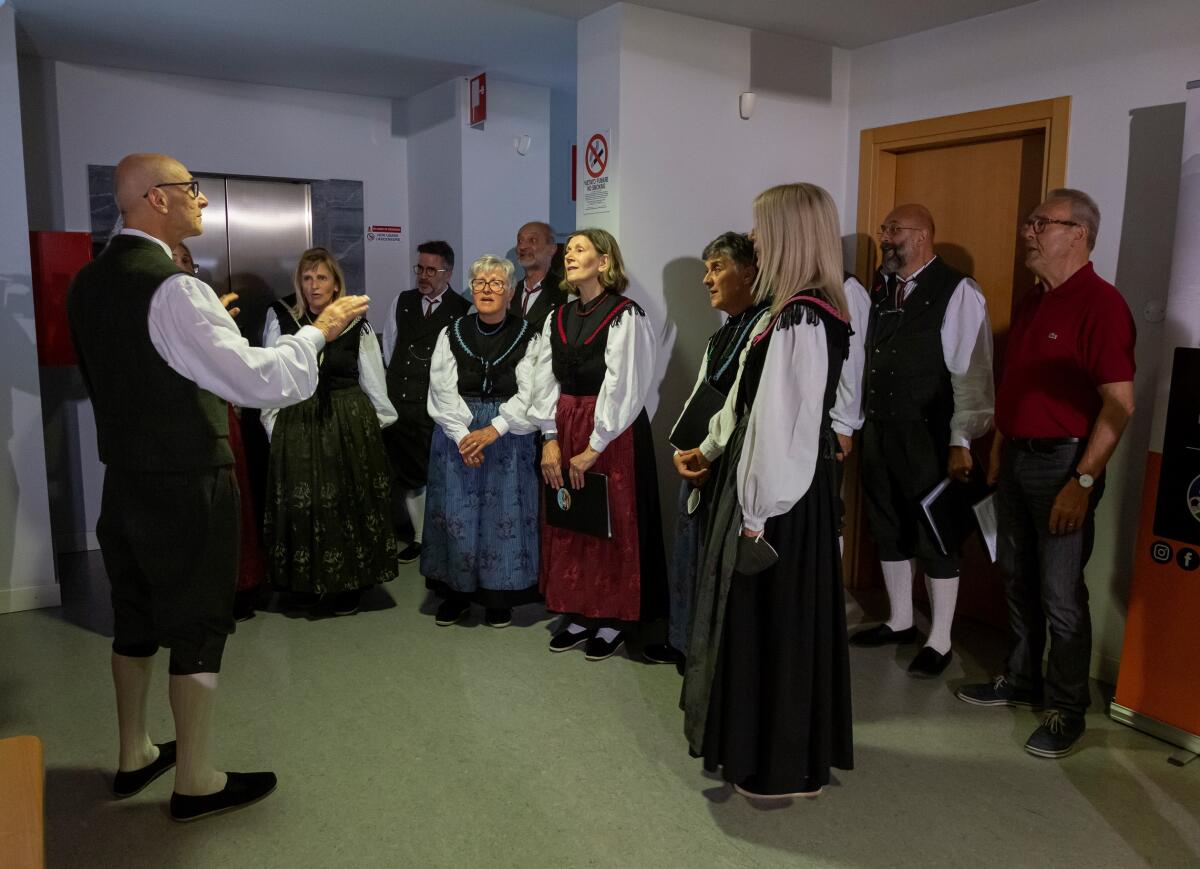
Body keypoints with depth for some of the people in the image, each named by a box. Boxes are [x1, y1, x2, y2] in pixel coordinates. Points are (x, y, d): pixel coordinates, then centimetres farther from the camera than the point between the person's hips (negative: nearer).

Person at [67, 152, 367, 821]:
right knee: (198, 628, 5)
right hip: (188, 485, -8)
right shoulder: (174, 290, -22)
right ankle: (196, 781, 20)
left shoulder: (90, 282, 6)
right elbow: (261, 382, -23)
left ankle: (135, 755, 37)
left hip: (125, 480, 9)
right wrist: (318, 332, -10)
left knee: (135, 617, 20)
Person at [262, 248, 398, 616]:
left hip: (350, 424, 0)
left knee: (350, 502, 5)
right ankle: (306, 583, 23)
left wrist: (375, 425, 9)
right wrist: (274, 426, 0)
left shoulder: (356, 325, 2)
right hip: (297, 426, 0)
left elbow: (374, 383, 8)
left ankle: (350, 585, 19)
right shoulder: (281, 321, 0)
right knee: (302, 506, 5)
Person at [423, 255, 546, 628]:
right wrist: (463, 435, -15)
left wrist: (493, 430, -19)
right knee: (457, 511, 4)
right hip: (457, 433, 2)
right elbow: (442, 390, -3)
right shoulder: (452, 333, 5)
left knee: (504, 513, 2)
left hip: (508, 435, -1)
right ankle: (457, 592, 20)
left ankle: (500, 595, 17)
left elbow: (528, 394, -9)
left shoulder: (528, 337, -1)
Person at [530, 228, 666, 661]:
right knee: (568, 525, 11)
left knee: (612, 526, 2)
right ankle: (579, 613, 24)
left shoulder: (626, 316, -9)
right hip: (564, 428, 6)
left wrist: (593, 448, -14)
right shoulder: (557, 318, 10)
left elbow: (623, 389, -14)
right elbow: (546, 382, 7)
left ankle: (613, 619, 16)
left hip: (613, 433, -6)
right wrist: (551, 439, -3)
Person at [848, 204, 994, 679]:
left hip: (928, 437, -7)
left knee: (936, 539, 5)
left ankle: (939, 642, 20)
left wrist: (962, 441, -18)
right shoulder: (881, 288, 10)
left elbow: (972, 373, -15)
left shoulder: (957, 292, -11)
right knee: (888, 530, 17)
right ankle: (899, 622, 35)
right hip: (878, 430, 7)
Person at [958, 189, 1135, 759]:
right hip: (1016, 457, 8)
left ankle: (1067, 709, 16)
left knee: (1060, 594, 1)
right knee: (1018, 580, 16)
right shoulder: (1030, 303, 13)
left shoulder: (1100, 303, -14)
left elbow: (1119, 403, -18)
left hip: (1063, 462, -8)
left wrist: (1083, 482, -21)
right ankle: (1021, 680, 31)